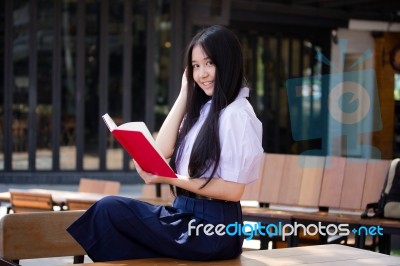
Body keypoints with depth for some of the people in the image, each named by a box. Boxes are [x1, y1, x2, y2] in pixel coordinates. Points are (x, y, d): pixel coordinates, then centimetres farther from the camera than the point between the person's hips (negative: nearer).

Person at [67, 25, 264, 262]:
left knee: (110, 209, -14)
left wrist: (172, 180, -22)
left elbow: (233, 190, -16)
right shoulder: (204, 109, 16)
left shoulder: (237, 115, -12)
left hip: (213, 228, -9)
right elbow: (162, 150, 6)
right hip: (188, 217, 9)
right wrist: (185, 94, 7)